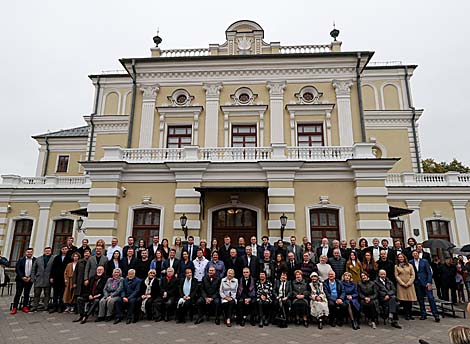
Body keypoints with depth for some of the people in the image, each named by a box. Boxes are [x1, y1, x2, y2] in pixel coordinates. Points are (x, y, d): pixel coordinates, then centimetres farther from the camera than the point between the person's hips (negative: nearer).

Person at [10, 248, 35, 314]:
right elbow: (17, 269, -1)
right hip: (20, 279, 0)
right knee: (18, 293, 0)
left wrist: (30, 278, -9)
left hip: (29, 280, 0)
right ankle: (14, 308, 5)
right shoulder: (21, 259, 2)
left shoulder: (35, 260, -1)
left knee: (27, 294, 6)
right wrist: (22, 277, -10)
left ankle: (25, 307, 15)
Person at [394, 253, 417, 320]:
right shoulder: (396, 266, 7)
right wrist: (403, 283, -8)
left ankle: (410, 314, 9)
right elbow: (396, 276, 1)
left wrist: (408, 283, -7)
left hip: (410, 285, 1)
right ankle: (407, 315, 2)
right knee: (404, 301, -5)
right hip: (401, 285, -1)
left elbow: (413, 275, 4)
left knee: (410, 300, -2)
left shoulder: (409, 265, 10)